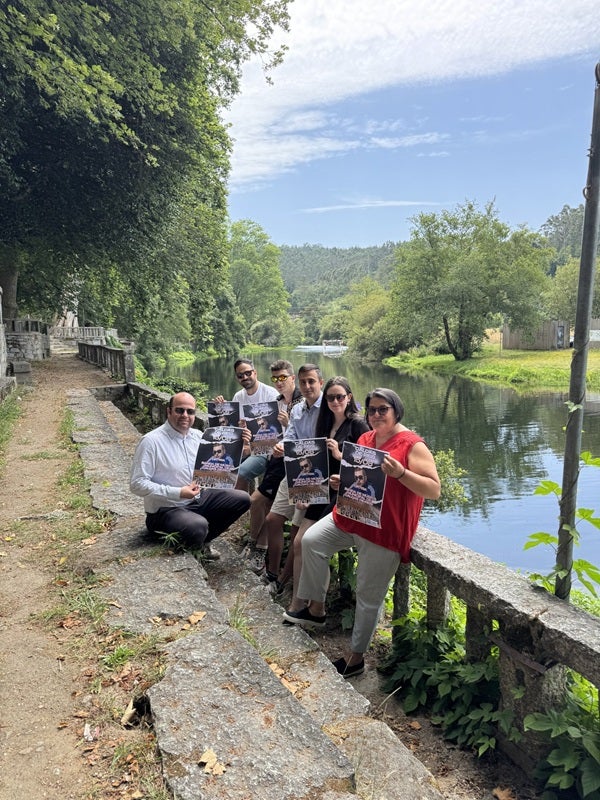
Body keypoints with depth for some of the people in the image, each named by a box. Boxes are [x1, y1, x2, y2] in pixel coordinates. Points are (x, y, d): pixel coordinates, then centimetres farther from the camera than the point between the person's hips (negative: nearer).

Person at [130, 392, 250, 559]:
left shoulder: (198, 436, 5)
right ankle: (189, 550, 2)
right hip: (166, 509, -7)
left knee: (242, 499, -1)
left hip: (199, 498, 8)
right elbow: (137, 484, -18)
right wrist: (178, 493, -24)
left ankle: (202, 541, 11)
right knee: (198, 525, -35)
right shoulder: (151, 441, -15)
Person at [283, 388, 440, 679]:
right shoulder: (366, 439, 8)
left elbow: (434, 490, -17)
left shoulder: (413, 445, -13)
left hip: (384, 531, -7)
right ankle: (316, 609, 16)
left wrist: (401, 473, -30)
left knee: (369, 596, 3)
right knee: (312, 541, -2)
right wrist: (342, 481, -2)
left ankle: (355, 657, 21)